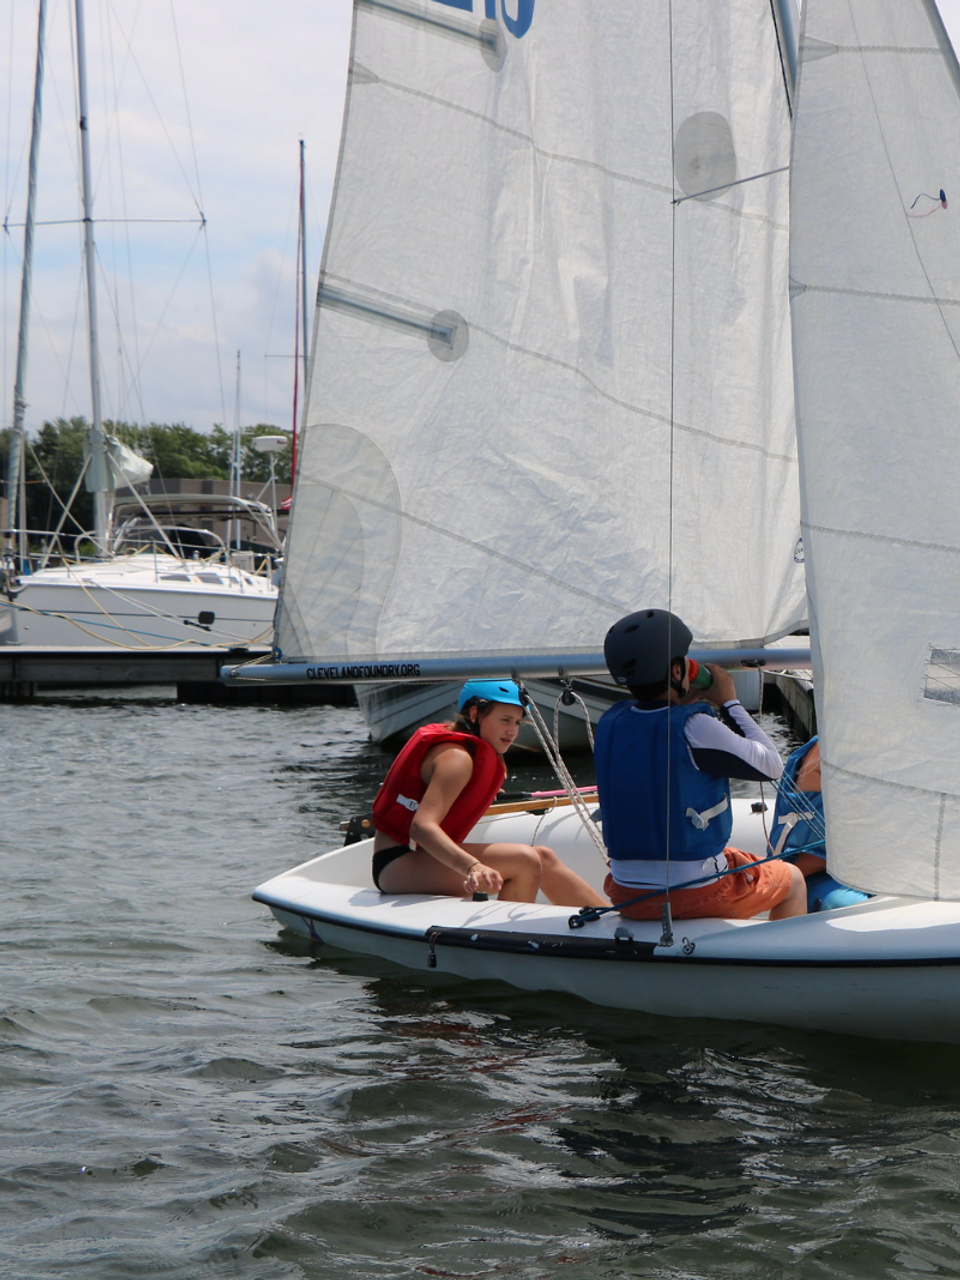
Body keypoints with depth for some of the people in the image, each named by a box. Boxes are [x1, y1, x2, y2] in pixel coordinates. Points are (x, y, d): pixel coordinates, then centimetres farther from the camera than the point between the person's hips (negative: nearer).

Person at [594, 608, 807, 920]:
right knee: (793, 882, 23)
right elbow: (771, 766, -7)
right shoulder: (693, 727, -19)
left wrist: (682, 703, 13)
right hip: (697, 894, -6)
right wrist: (729, 702, 1)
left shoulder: (609, 724, -1)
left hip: (627, 895, 6)